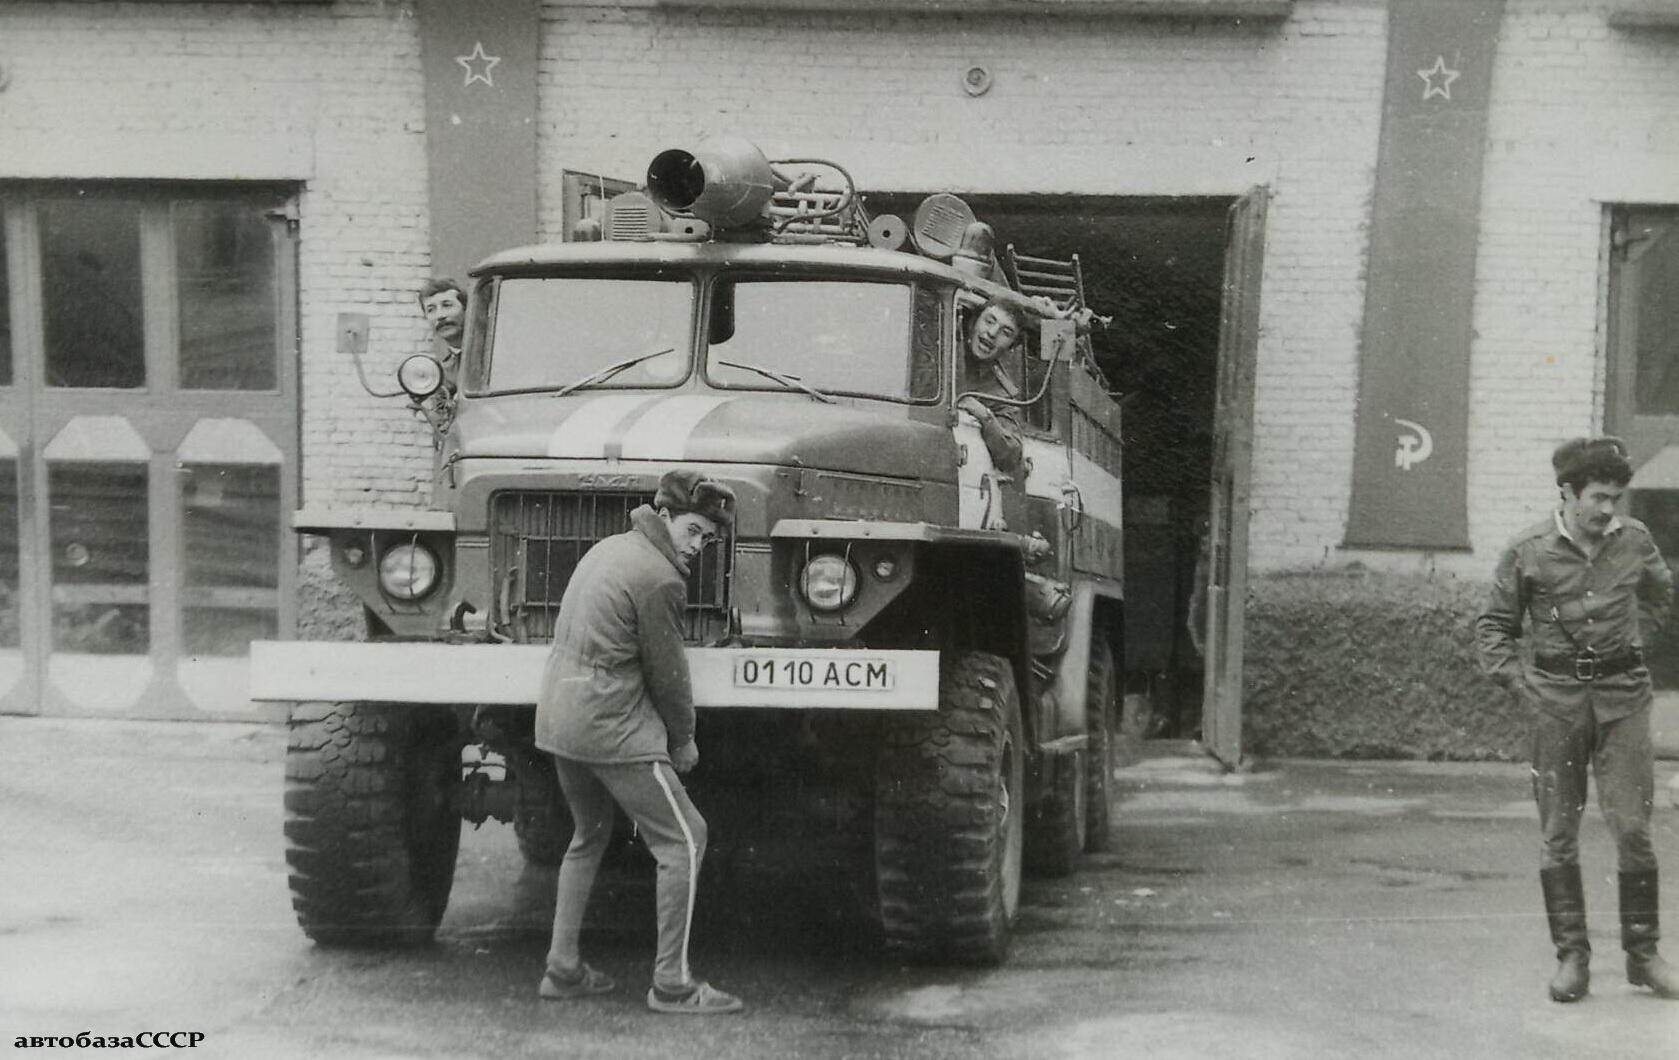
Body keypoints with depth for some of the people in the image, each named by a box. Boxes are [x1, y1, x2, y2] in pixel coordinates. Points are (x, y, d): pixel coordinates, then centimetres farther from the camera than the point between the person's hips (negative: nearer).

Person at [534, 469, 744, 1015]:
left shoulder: (609, 547, 14)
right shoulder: (659, 579, -15)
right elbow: (667, 672, -10)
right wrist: (683, 740, 6)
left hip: (556, 716, 10)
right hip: (608, 727, -10)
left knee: (590, 834, 25)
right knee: (684, 838, -2)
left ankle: (563, 969, 26)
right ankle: (672, 984, -1)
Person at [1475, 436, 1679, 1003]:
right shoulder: (1529, 550, -4)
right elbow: (1493, 625, 7)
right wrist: (1517, 678, -3)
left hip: (1622, 694, 1)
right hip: (1556, 698, -1)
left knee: (1633, 828, -2)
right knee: (1558, 834, 2)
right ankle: (1571, 956, 11)